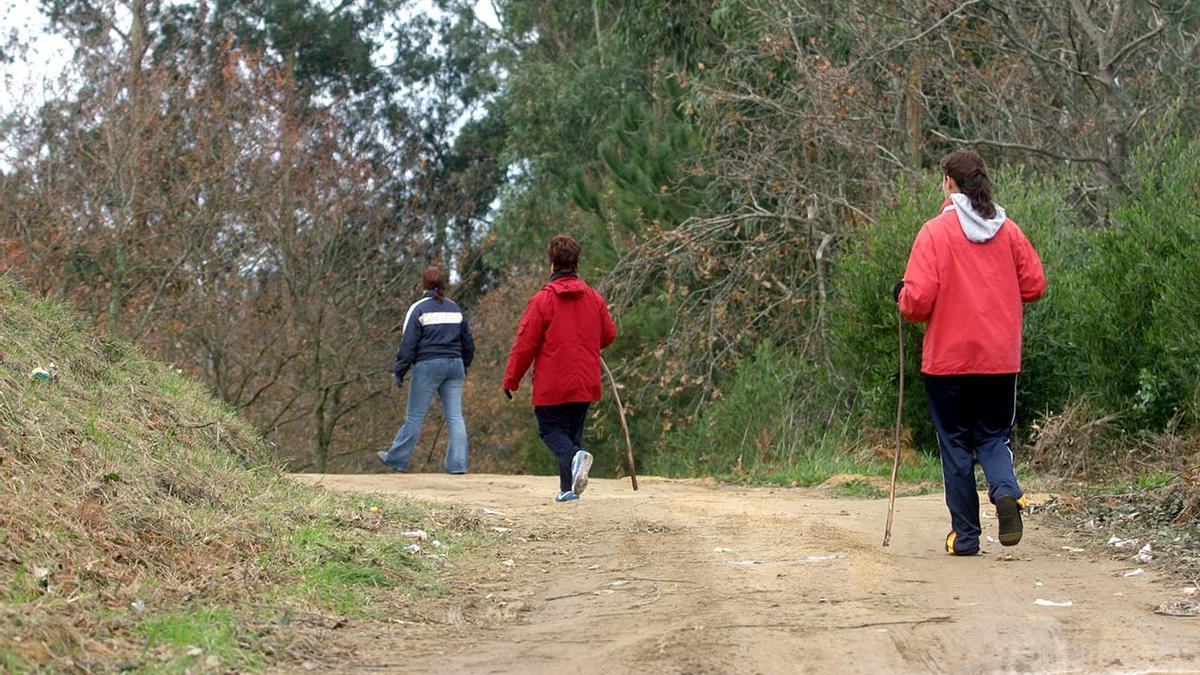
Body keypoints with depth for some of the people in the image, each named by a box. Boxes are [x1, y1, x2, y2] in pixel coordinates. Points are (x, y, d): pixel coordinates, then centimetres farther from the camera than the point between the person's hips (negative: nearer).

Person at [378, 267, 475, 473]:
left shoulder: (419, 309, -4)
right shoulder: (456, 309, 13)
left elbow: (408, 344, -7)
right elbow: (468, 343, 19)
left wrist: (399, 372, -3)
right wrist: (464, 368, 32)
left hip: (428, 365, -5)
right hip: (454, 364, 5)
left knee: (415, 416, 2)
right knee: (455, 417, 3)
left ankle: (397, 458, 11)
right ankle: (457, 463, -2)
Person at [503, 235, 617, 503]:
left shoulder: (542, 299, -10)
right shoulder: (594, 298, 4)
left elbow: (525, 343, -9)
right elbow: (609, 334, 15)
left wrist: (511, 380, 0)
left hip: (552, 385, -5)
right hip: (586, 383, 5)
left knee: (550, 430, 7)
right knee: (573, 430, 14)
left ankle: (575, 456, -23)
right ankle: (569, 488, 7)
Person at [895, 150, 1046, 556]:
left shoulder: (935, 232, -9)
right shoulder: (1008, 231, 3)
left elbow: (918, 300, -14)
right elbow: (1035, 285, 7)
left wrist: (901, 295, 8)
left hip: (948, 359, -3)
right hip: (1001, 358, 3)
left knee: (955, 443, 7)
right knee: (993, 435, 15)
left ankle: (965, 535, 8)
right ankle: (1006, 491, -15)